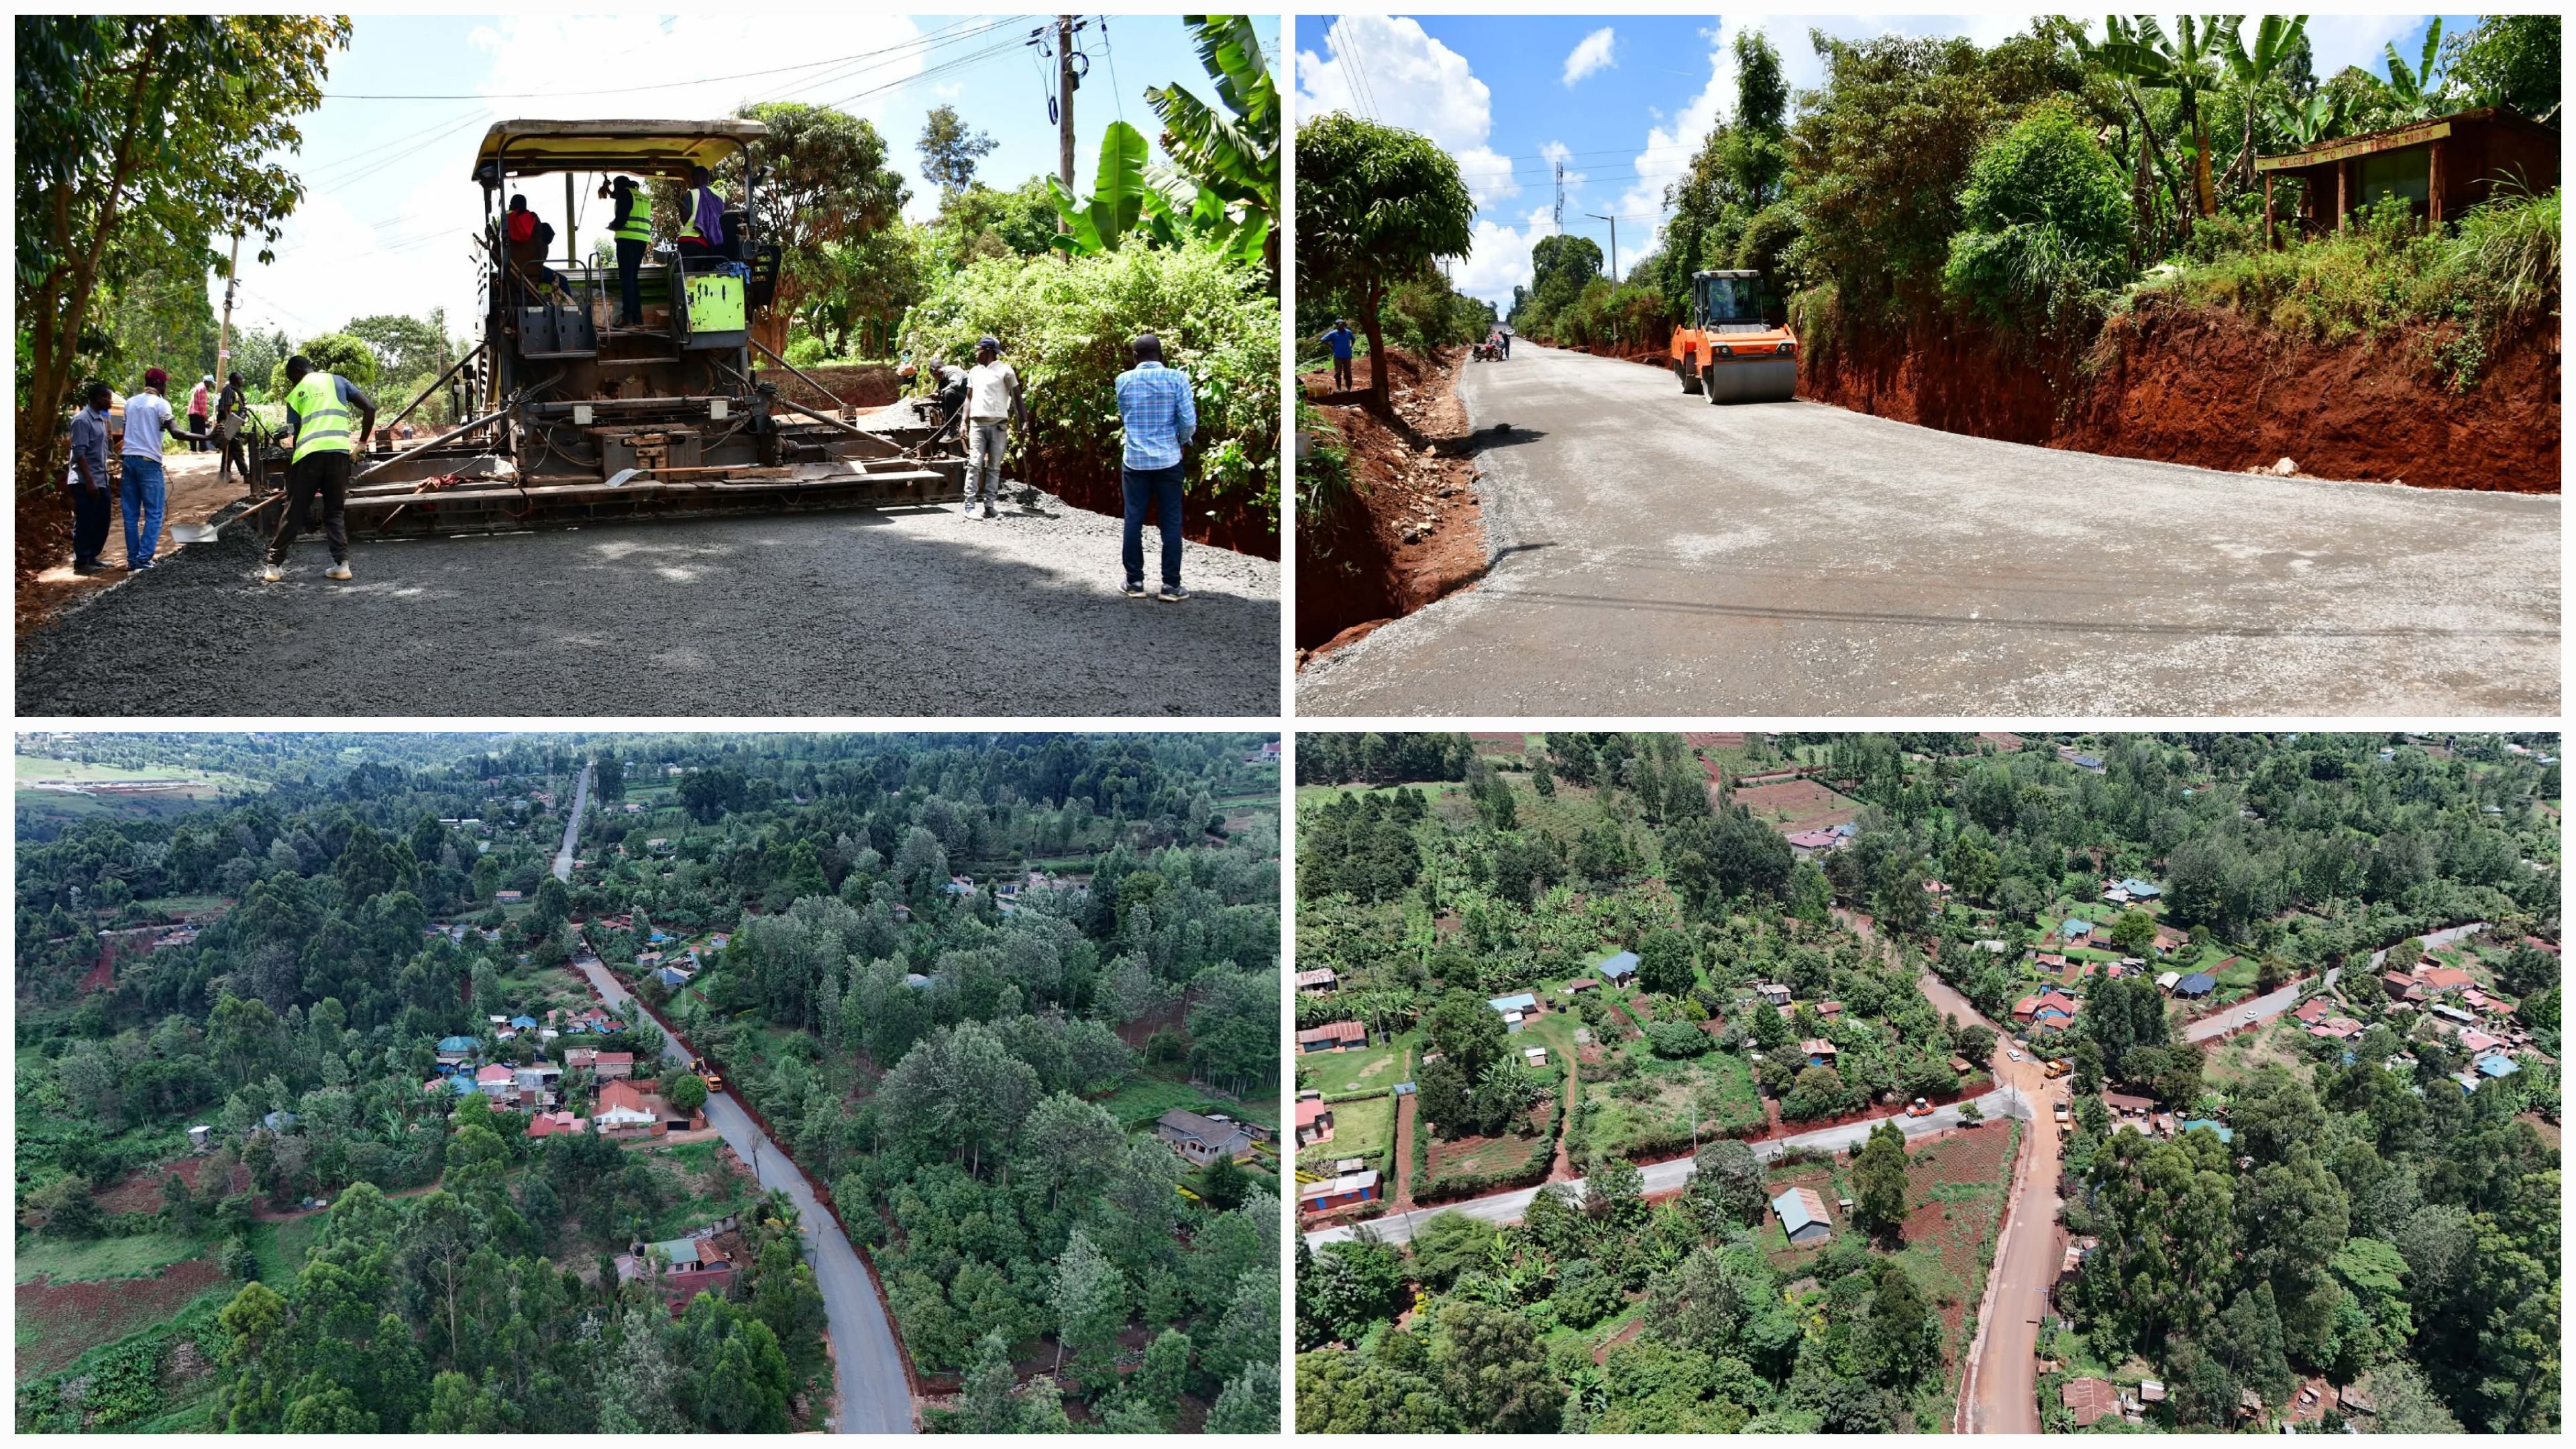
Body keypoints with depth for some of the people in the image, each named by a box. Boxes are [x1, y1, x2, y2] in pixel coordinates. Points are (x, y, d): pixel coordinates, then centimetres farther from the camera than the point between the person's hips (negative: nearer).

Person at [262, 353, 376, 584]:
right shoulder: (337, 381, 16)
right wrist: (363, 441, 20)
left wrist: (294, 470, 22)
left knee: (294, 512, 8)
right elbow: (369, 408, 8)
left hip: (309, 453, -1)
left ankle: (275, 566, 13)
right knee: (336, 511, 12)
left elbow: (296, 434, 14)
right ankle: (342, 564, 2)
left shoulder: (295, 394, 16)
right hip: (338, 450, 1)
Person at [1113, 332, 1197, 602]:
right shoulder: (1177, 378, -6)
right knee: (1171, 522, 4)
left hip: (1134, 459, 1)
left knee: (1134, 521, 8)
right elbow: (1189, 422, -9)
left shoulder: (1123, 380, 1)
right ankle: (1171, 585, 4)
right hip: (1168, 459, -1)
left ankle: (1135, 582, 12)